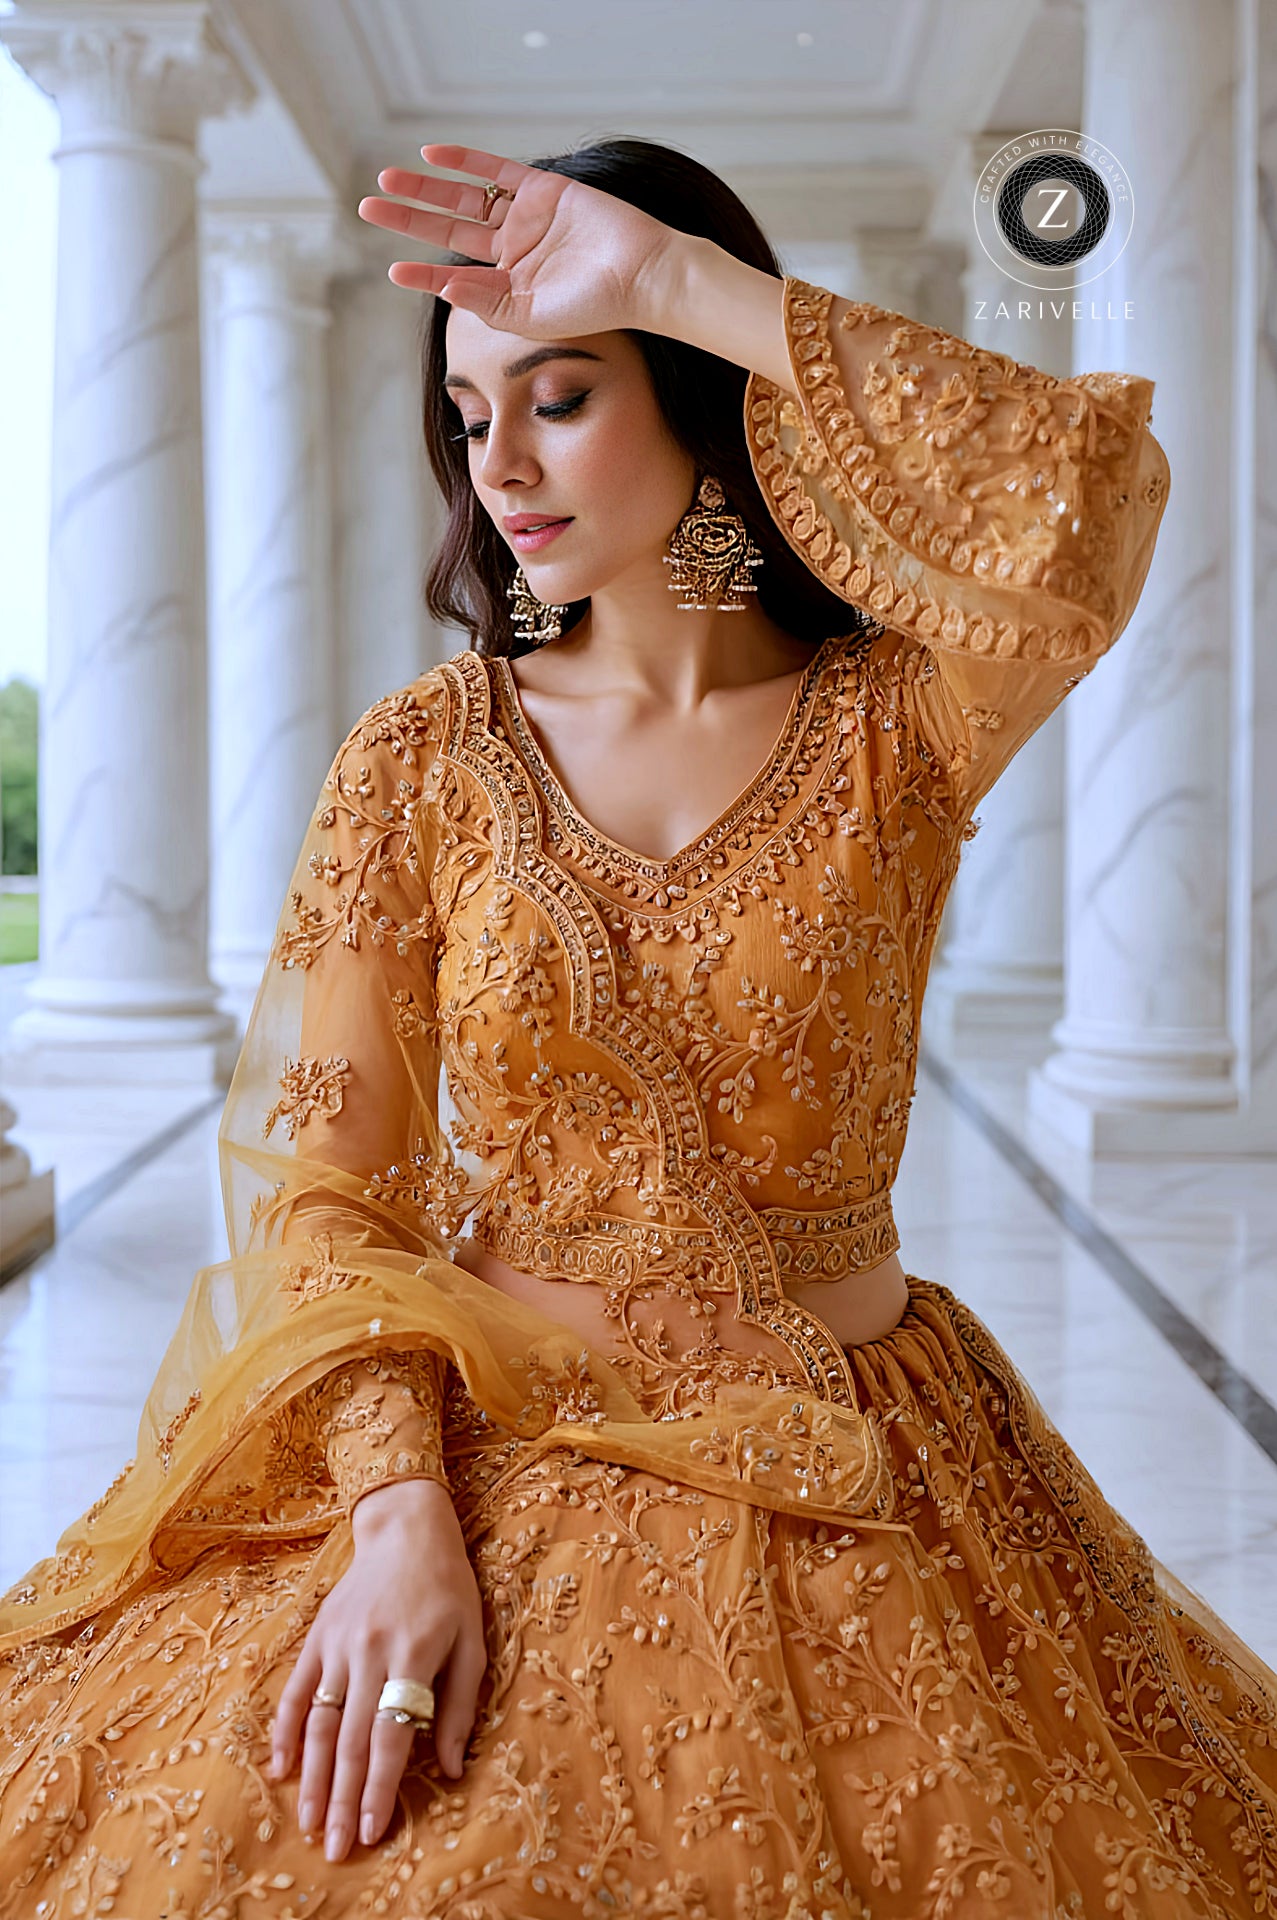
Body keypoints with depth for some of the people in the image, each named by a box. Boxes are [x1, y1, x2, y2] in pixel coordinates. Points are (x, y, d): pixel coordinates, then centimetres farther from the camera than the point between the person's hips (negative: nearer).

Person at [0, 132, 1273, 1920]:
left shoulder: (892, 723, -3)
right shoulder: (425, 756, 0)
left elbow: (1091, 500, -24)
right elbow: (321, 1182, -3)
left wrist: (686, 283, -20)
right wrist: (403, 1510, -18)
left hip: (847, 1492, 0)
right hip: (482, 1467, 1)